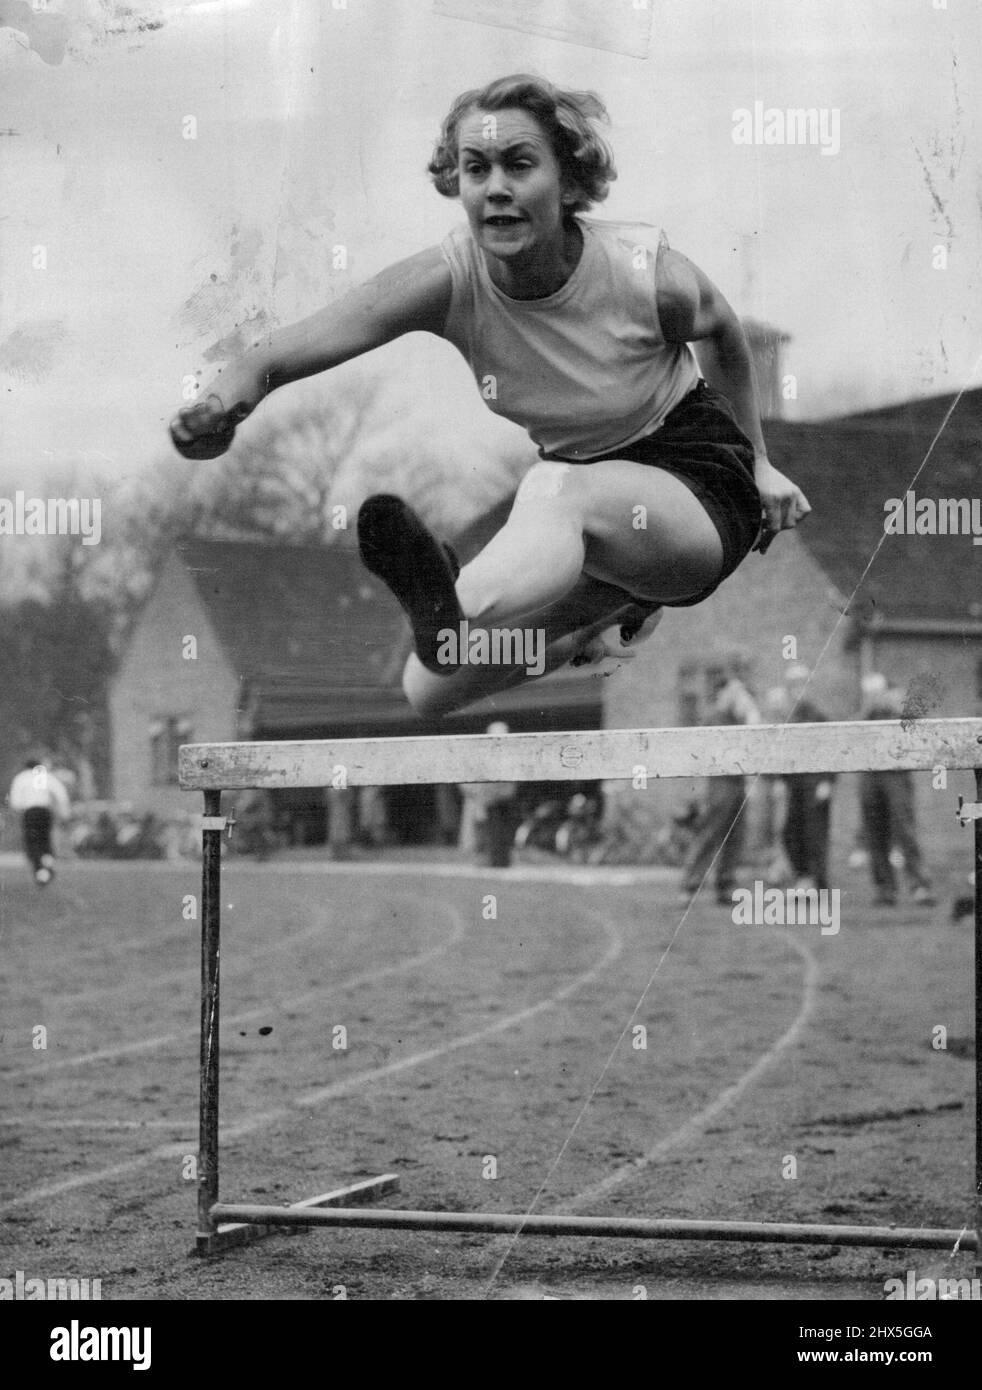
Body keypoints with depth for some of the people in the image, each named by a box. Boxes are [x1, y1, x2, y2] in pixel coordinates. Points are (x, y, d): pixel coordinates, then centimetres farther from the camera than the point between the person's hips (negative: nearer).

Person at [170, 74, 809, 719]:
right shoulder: (449, 280, -20)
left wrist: (759, 464, 12)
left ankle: (452, 616, -72)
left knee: (556, 487, -39)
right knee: (425, 693, -5)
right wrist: (224, 396, -59)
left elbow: (723, 332, 6)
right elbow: (289, 349, -36)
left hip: (701, 489, -5)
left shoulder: (648, 274, -20)